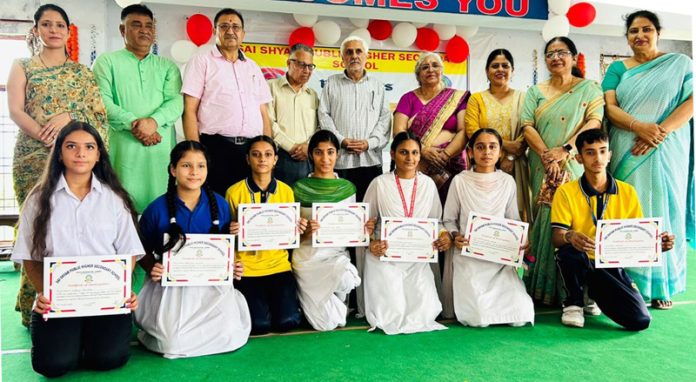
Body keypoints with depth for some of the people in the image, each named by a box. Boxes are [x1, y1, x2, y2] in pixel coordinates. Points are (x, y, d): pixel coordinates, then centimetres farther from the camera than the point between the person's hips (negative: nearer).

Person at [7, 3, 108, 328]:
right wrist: (50, 140, -15)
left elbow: (98, 112, 6)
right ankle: (36, 306, 5)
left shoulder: (81, 72, 16)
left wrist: (67, 116, -13)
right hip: (34, 157, -1)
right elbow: (15, 111, -2)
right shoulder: (22, 67, 11)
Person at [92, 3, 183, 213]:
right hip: (122, 147, -2)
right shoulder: (107, 61, 11)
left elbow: (176, 102, 3)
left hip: (161, 148, 2)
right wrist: (133, 125, -15)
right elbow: (102, 102, -2)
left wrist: (153, 121, -16)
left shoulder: (167, 66, 18)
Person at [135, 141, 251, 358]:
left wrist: (233, 267, -6)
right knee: (174, 343, -23)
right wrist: (152, 268, -14)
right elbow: (144, 252, 6)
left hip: (213, 281, 2)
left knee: (229, 336, -19)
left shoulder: (220, 205, 2)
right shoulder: (156, 209, -4)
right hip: (170, 284, -2)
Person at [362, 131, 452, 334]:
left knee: (425, 313, -13)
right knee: (392, 314, -14)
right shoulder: (380, 183, -2)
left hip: (418, 259, 3)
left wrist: (445, 237, -7)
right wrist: (371, 243, -16)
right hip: (385, 258, -2)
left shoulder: (428, 184, 7)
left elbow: (436, 222, 14)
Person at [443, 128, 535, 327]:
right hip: (468, 257, -2)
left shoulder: (507, 182, 8)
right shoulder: (460, 181, 0)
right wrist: (455, 236, -16)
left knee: (520, 316, -14)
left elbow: (514, 221, 13)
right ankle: (466, 295, 14)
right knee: (478, 318, -18)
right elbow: (449, 220, 4)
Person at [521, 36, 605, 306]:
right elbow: (527, 126, 2)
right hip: (543, 169, 2)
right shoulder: (535, 92, 14)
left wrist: (565, 150, -17)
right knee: (545, 222, 0)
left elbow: (594, 122, -4)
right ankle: (542, 289, 5)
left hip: (576, 166, -2)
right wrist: (547, 156, -13)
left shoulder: (589, 88, 9)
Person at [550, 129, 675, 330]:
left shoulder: (627, 192, 5)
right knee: (569, 251, -38)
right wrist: (570, 237, -36)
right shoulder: (566, 192, -4)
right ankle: (573, 302, -5)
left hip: (612, 266, 3)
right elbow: (557, 237, -11)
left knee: (640, 320, -17)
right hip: (581, 263, -3)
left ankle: (594, 294, 17)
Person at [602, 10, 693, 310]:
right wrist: (640, 127, -18)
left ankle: (662, 285, 7)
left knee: (664, 212, -1)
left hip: (667, 152, 0)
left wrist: (661, 131, -16)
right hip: (627, 153, 1)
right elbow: (609, 107, -1)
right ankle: (629, 282, 3)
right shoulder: (618, 69, 12)